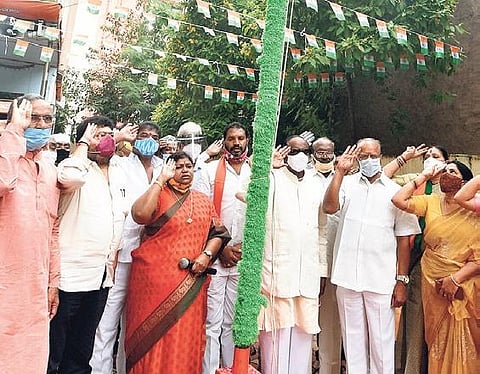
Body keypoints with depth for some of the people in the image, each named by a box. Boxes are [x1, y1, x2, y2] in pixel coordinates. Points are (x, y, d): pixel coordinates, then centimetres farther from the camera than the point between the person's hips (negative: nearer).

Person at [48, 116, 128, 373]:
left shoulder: (119, 173, 12)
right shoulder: (76, 166, -9)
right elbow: (70, 178, -35)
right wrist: (83, 142, -18)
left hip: (102, 273, 7)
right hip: (71, 273, -6)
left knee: (82, 347, 20)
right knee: (54, 349, 6)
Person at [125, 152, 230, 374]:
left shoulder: (204, 201, 13)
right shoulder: (158, 194, 0)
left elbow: (217, 233, 13)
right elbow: (140, 215, -21)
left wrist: (207, 255, -6)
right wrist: (161, 179, -14)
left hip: (190, 283, 4)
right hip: (155, 278, -3)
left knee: (186, 338, 10)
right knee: (153, 337, 5)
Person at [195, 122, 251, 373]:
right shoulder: (210, 170, 3)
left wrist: (245, 246, -1)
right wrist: (221, 247, -6)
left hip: (244, 257, 3)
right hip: (214, 256, -2)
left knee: (234, 322, 11)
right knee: (213, 322, 0)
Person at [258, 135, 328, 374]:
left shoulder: (315, 186, 14)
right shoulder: (271, 179, 0)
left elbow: (321, 230, 17)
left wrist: (322, 269, 15)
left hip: (308, 274, 4)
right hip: (277, 271, -4)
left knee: (303, 332, 12)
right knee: (277, 333, 2)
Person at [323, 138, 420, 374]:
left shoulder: (395, 191, 6)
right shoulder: (347, 183, 7)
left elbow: (403, 239, 4)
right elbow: (329, 207, -13)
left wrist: (402, 281, -1)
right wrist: (340, 171, -12)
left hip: (381, 279, -1)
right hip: (347, 275, 1)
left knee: (381, 340, 6)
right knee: (352, 338, 13)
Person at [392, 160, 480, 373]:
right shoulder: (431, 202, 4)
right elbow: (399, 200, -9)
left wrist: (456, 278, -16)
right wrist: (423, 177, -2)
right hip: (433, 283, 3)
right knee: (437, 340, 14)